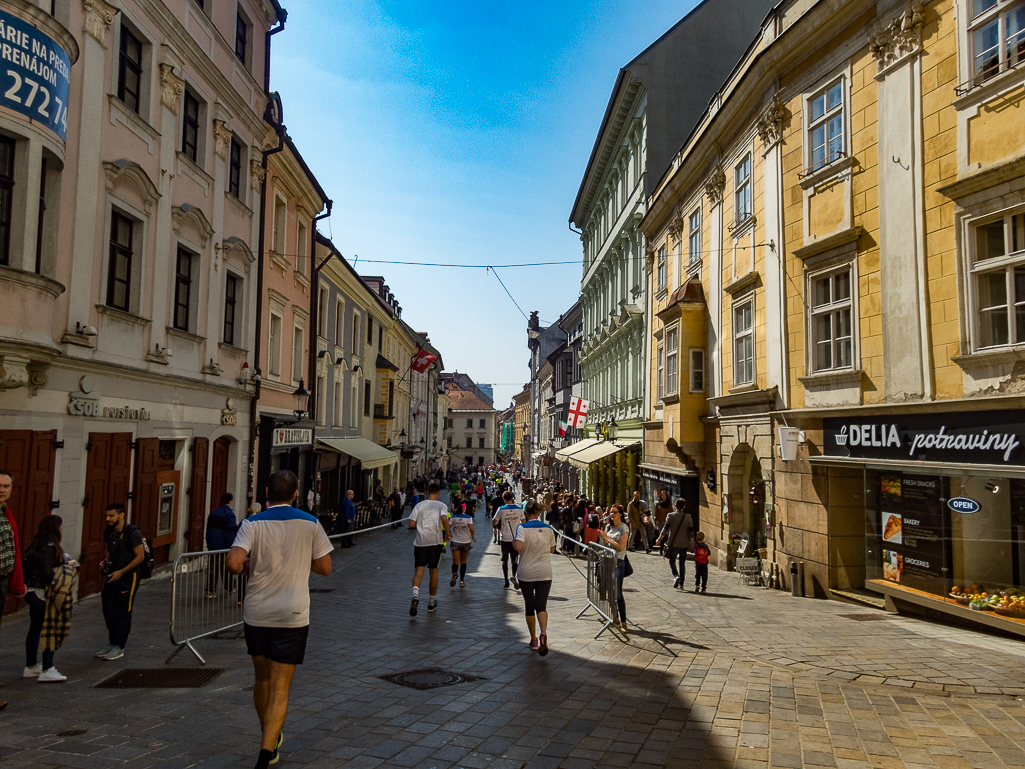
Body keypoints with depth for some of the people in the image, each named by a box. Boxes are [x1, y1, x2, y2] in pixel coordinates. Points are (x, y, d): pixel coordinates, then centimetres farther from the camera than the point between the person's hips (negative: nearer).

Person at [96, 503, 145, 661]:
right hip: (113, 576, 7)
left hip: (129, 576, -7)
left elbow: (140, 556, -15)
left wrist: (121, 572, -17)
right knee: (108, 610, 9)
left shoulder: (133, 533, -16)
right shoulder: (109, 532, 6)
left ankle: (119, 648, 9)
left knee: (123, 613, 0)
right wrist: (106, 563, 2)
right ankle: (112, 644, 23)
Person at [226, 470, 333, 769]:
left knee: (262, 680, 21)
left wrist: (248, 566, 5)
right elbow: (324, 568, 1)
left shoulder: (253, 524, -5)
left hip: (256, 615, 2)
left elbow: (233, 563, -17)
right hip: (292, 617, -2)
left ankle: (269, 740, 39)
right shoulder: (310, 524, -4)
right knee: (279, 689, 2)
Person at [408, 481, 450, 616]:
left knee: (418, 570, -1)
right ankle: (432, 602, 24)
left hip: (420, 542, 1)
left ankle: (415, 595, -29)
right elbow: (444, 518, -20)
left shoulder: (419, 505, 6)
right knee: (433, 571, 13)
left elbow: (411, 524, 0)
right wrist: (447, 534, -8)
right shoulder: (441, 505, 0)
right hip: (436, 542, 0)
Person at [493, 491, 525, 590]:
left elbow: (494, 523, -1)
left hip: (505, 538, -1)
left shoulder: (501, 509, -7)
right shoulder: (519, 509, -2)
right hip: (516, 538, 1)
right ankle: (514, 576, -12)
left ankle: (506, 582, 8)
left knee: (505, 560, 9)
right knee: (514, 559, 13)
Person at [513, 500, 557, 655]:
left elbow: (518, 547, -24)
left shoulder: (522, 528, -10)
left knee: (529, 606, 13)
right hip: (545, 573, 2)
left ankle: (534, 640, 21)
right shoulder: (548, 529, 2)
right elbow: (552, 549, 11)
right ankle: (543, 633, -26)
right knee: (541, 606, 0)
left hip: (526, 573, -2)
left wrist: (513, 542, -3)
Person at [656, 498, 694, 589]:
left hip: (673, 543, -2)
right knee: (682, 563, 13)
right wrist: (692, 542, 11)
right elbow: (691, 531, -2)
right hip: (684, 544, 2)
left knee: (672, 561, 9)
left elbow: (665, 529, -6)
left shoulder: (671, 516, -6)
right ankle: (681, 582, 14)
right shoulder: (688, 517, -1)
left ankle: (676, 576, -16)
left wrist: (659, 539, 4)